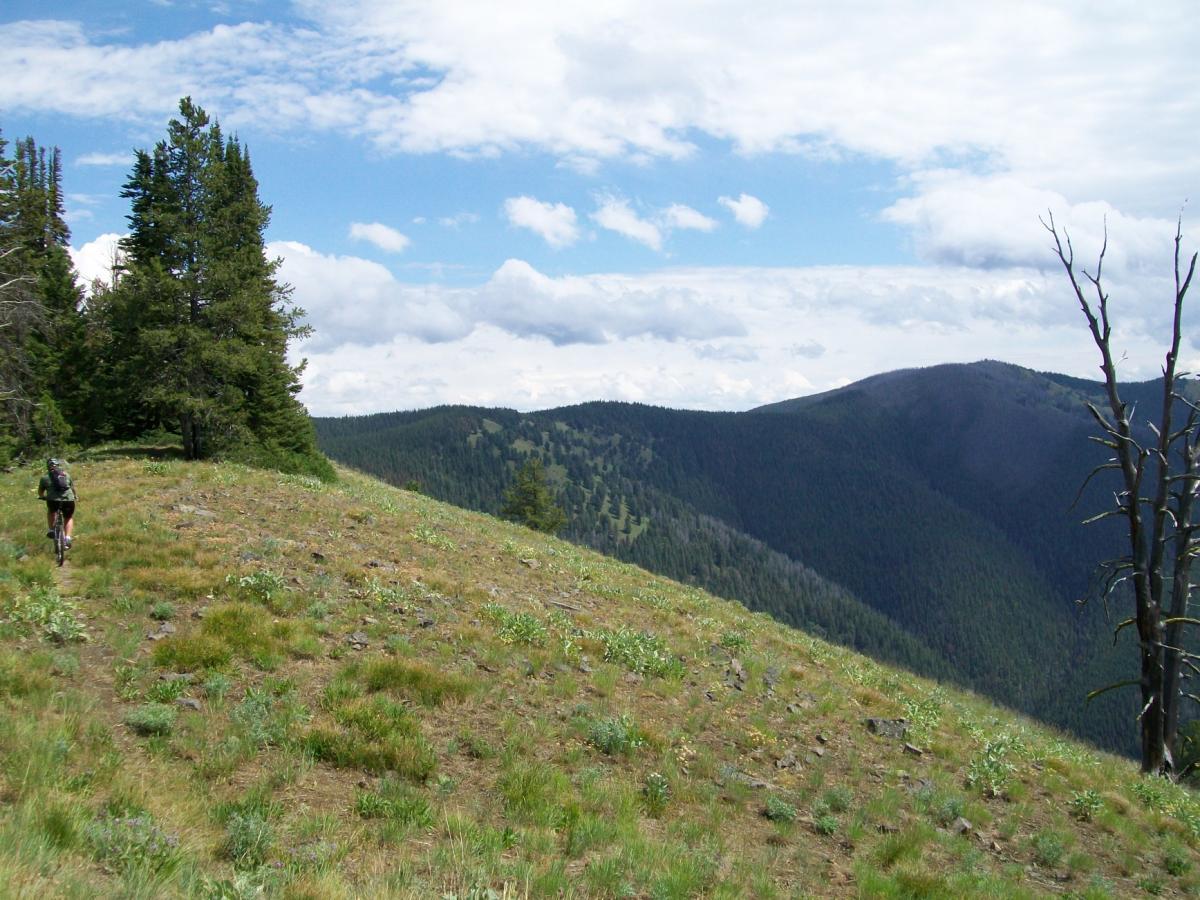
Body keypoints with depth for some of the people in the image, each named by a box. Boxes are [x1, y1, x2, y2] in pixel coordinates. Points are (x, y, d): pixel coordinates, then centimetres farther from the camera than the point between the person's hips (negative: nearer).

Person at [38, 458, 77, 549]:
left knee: (50, 511, 34)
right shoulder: (66, 475, 19)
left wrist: (42, 497, 46)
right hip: (68, 500, 1)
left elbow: (40, 492, 23)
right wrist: (75, 496, 47)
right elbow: (73, 487, 28)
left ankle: (51, 530, 24)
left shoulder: (45, 477, 14)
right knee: (69, 518, 24)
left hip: (53, 500, -1)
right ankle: (67, 538, 7)